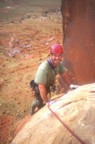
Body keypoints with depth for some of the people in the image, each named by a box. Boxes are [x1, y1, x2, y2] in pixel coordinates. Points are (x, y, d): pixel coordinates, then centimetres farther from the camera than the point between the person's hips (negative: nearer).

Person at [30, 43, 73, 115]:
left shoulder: (59, 63, -22)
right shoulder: (43, 68, -45)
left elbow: (64, 74, -3)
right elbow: (41, 87, -44)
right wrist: (47, 102, -41)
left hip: (47, 85, 7)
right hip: (38, 86, -7)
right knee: (41, 102, 10)